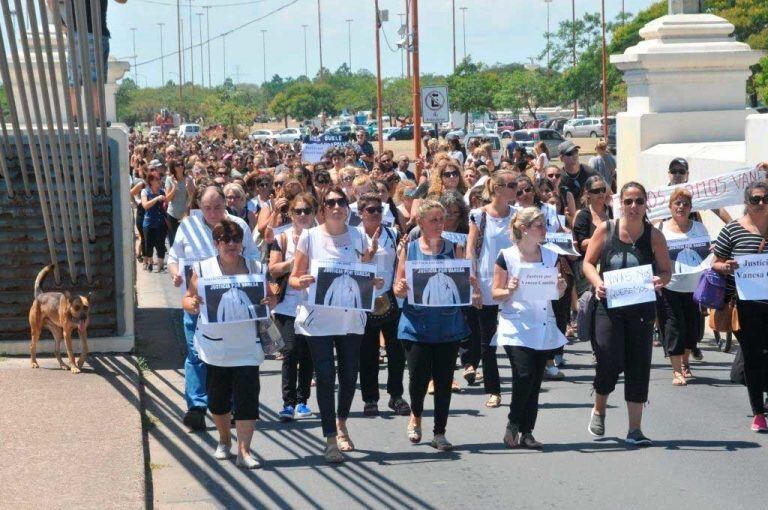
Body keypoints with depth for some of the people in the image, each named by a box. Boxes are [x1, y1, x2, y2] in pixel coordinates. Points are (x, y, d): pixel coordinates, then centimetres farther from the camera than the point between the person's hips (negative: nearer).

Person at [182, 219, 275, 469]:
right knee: (218, 398, 11)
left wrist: (269, 301, -12)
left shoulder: (256, 268, 4)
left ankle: (244, 451, -8)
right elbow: (187, 299, 4)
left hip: (247, 347, -1)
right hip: (215, 347, 1)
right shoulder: (204, 269, 1)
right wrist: (192, 304, -19)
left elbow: (270, 298, 11)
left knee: (247, 397, -10)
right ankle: (224, 440, 33)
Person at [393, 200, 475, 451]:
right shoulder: (409, 249, 3)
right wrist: (401, 289, -18)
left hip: (448, 324, 1)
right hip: (417, 324, -1)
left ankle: (439, 433, 15)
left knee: (444, 379, 2)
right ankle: (416, 416, 27)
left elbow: (467, 282, 7)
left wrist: (472, 290, -16)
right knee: (419, 376, -5)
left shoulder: (454, 249, 5)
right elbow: (398, 289, 4)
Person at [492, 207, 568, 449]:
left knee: (536, 382, 4)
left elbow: (557, 295, 17)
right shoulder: (506, 257, -3)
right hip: (516, 327, -4)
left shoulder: (551, 257, 10)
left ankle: (527, 432, 11)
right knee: (524, 375, -17)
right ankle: (513, 424, 3)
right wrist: (510, 290, -20)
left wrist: (561, 288, -5)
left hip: (543, 328, 5)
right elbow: (496, 293, 1)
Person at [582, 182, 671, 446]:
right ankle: (599, 409, 23)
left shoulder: (653, 236, 0)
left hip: (641, 309, 1)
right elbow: (588, 263, 5)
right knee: (610, 360, -8)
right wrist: (598, 283, -14)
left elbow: (666, 271, 4)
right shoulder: (606, 230, 0)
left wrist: (660, 281, -20)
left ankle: (635, 429, 7)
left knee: (638, 365, 0)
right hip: (609, 306, -1)